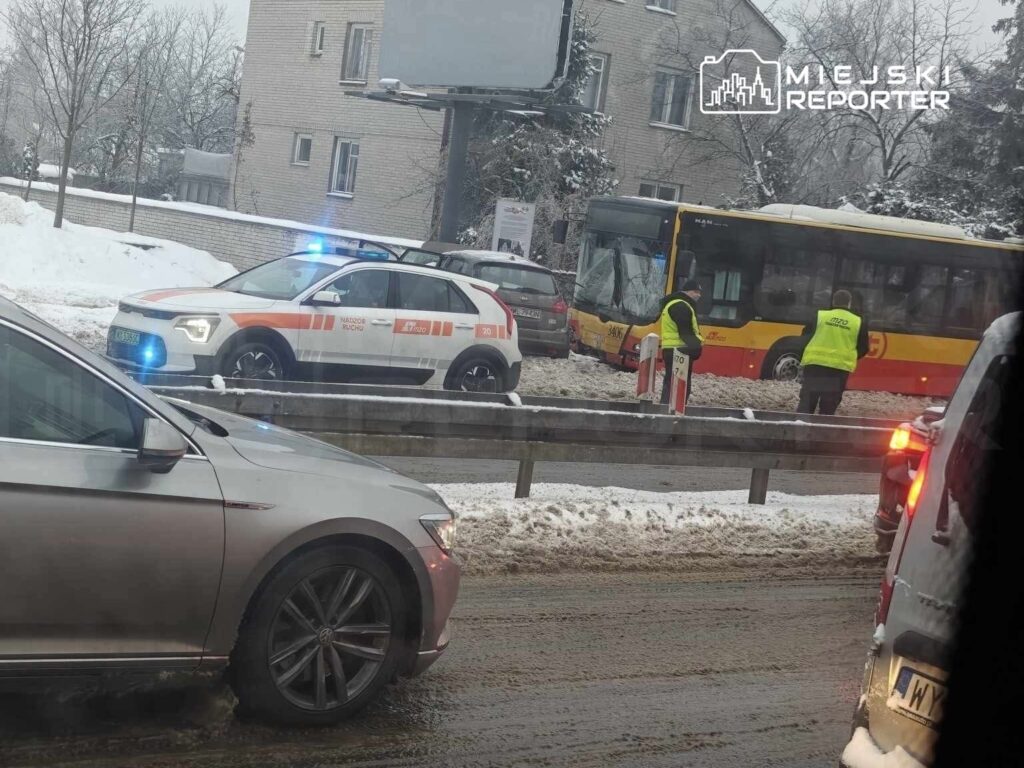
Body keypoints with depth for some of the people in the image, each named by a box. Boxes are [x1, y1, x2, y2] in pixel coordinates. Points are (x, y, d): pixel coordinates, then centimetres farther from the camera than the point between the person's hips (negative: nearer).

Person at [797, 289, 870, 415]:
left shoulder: (820, 316, 2)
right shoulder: (858, 322, 3)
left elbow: (805, 337, 9)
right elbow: (863, 348, 9)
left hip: (815, 364, 0)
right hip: (840, 368, 0)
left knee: (806, 404, 5)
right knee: (828, 409, 8)